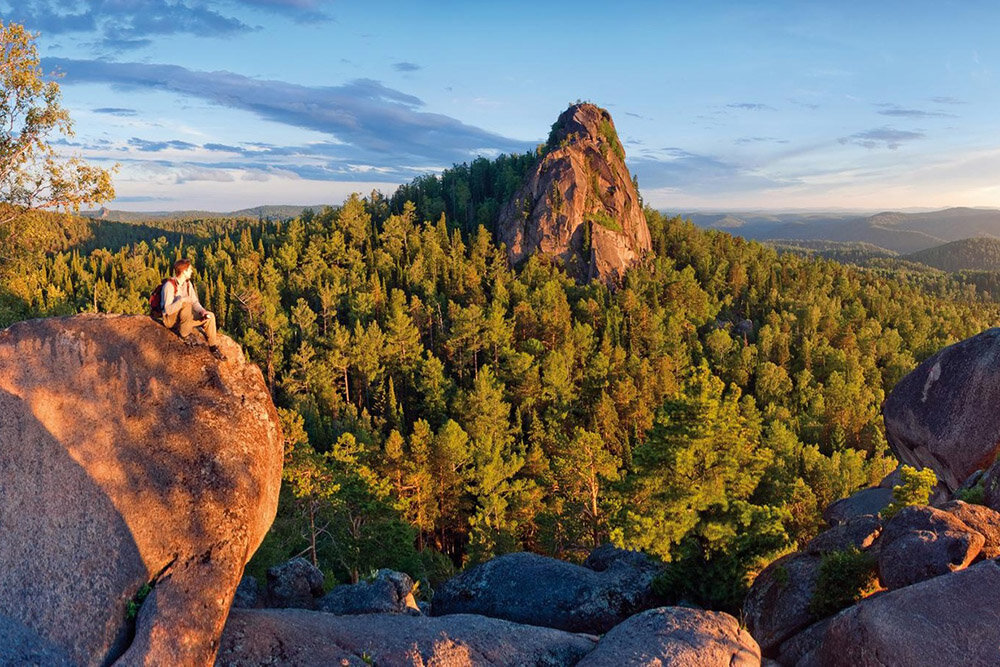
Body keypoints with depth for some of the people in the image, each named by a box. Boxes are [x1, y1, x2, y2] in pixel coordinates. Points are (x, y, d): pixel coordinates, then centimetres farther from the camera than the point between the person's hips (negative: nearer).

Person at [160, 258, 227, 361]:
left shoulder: (187, 283, 3)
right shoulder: (169, 285, -21)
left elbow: (195, 302, 2)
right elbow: (168, 310, -27)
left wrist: (202, 311, -18)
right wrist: (182, 300, -39)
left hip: (185, 318, 7)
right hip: (171, 319, -7)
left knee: (210, 316, -8)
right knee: (186, 304, -35)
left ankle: (213, 347, -2)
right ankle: (184, 334, -18)